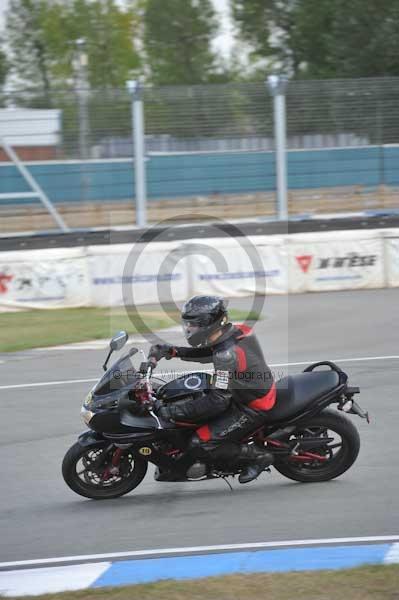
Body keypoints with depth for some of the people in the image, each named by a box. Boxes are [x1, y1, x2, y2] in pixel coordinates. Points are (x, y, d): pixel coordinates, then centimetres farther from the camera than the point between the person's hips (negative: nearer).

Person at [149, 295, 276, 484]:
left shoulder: (228, 355, -30)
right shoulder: (237, 331, -3)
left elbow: (217, 401, -31)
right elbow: (207, 353, 16)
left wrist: (172, 411, -31)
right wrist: (173, 351, 3)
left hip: (252, 409, -10)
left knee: (201, 443, -13)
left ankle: (258, 456, -1)